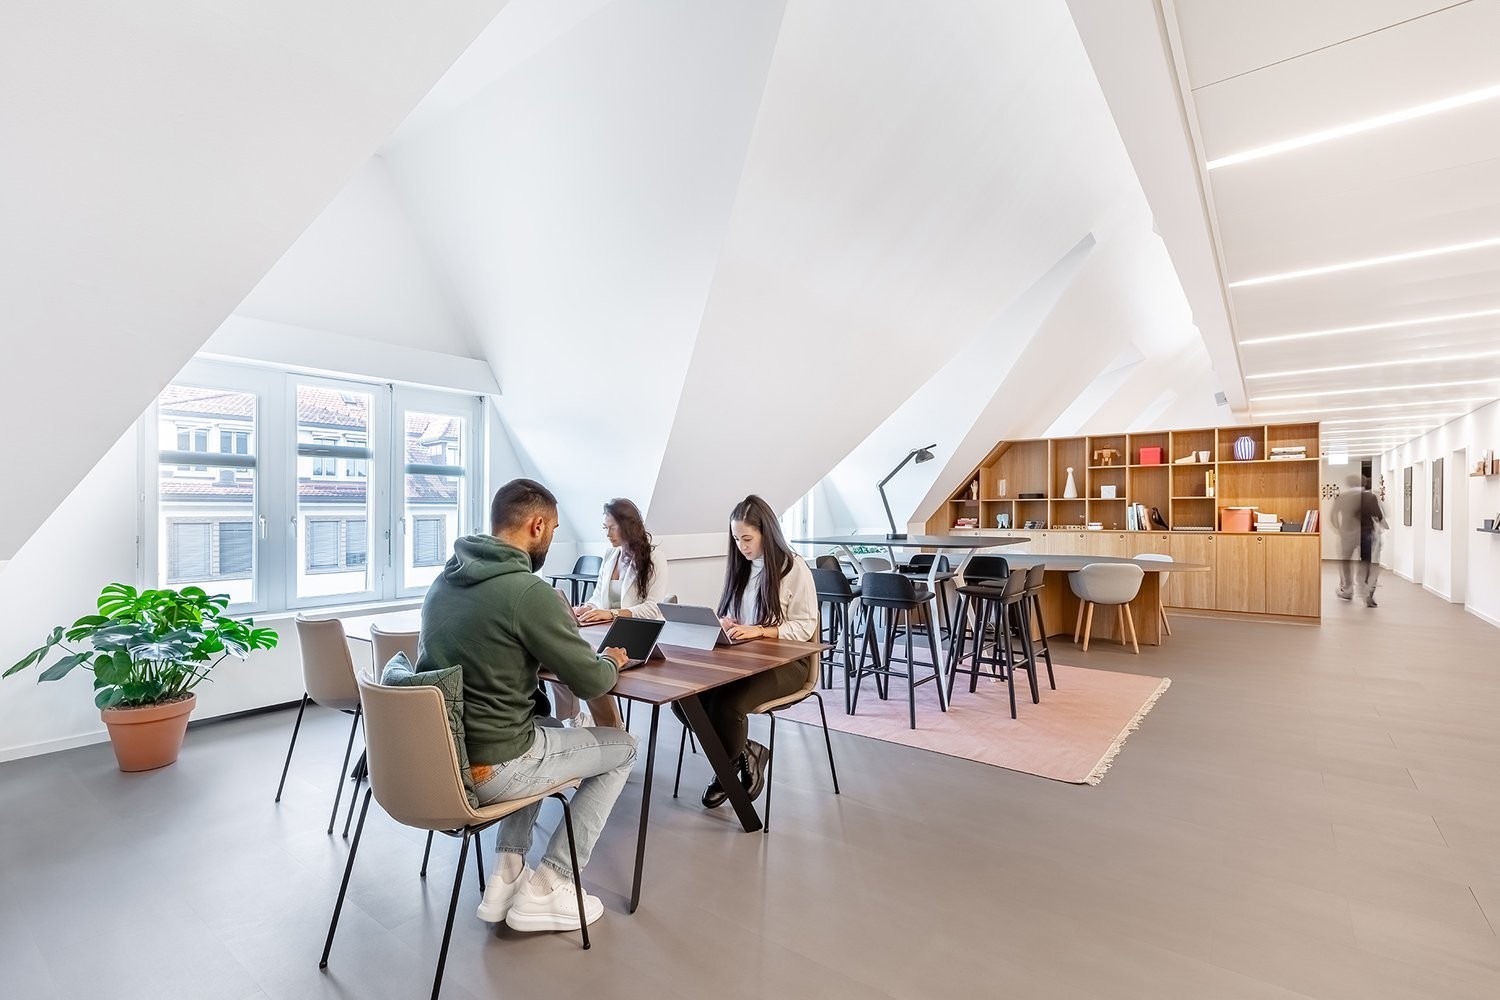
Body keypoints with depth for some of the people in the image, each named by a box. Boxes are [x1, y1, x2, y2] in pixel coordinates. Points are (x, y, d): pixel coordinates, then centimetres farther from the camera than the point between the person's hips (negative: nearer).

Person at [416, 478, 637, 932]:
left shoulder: (443, 580, 3)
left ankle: (508, 875, 27)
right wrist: (612, 661, 8)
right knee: (622, 747, 12)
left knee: (540, 726, 33)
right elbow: (591, 682, -13)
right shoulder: (528, 591, -22)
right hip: (486, 768, -8)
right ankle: (545, 891, 15)